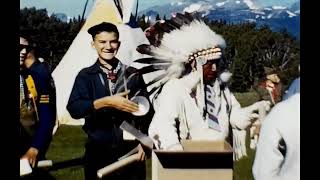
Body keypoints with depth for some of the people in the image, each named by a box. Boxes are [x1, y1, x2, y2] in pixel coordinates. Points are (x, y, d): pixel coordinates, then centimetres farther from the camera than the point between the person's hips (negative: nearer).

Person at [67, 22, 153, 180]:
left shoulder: (132, 74, 5)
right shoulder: (86, 76, 2)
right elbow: (74, 109, -13)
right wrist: (106, 102, -23)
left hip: (131, 150, 1)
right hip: (99, 151, -1)